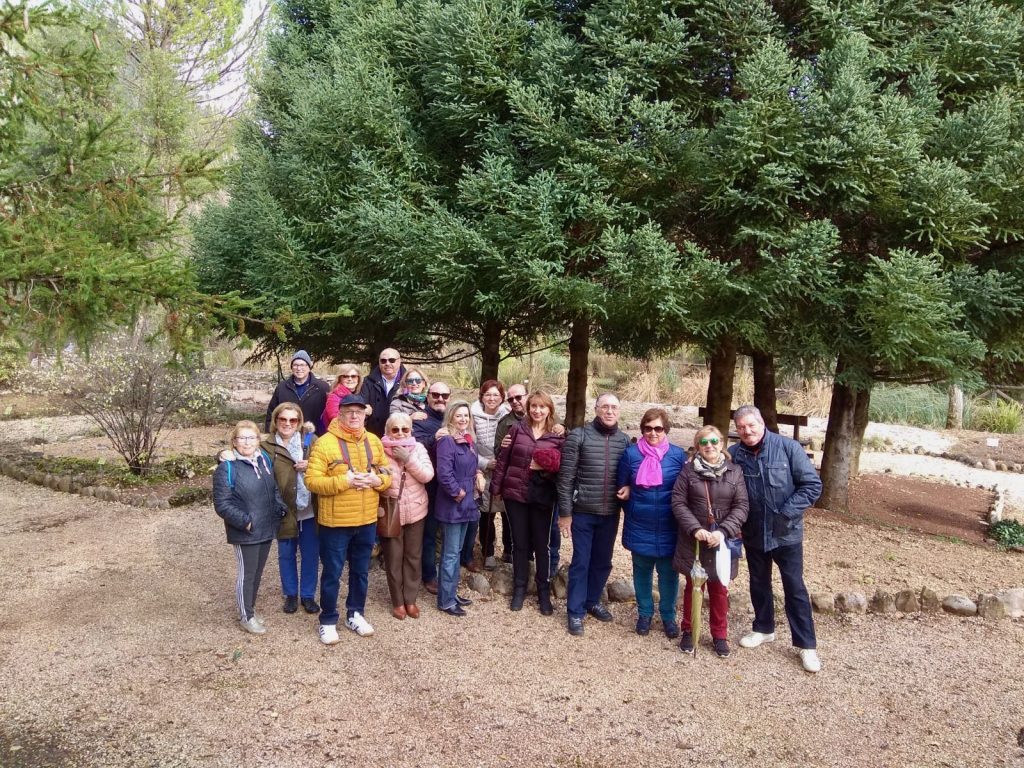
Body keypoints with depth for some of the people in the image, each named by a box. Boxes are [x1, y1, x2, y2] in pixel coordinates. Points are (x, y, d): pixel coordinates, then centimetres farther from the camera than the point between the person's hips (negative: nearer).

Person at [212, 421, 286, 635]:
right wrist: (245, 521, -20)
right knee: (246, 574, 6)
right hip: (245, 534, -6)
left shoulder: (264, 461, 5)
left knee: (258, 572, 18)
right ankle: (246, 616, 21)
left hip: (267, 529, 6)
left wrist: (280, 509, 2)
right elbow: (222, 505, -16)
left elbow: (274, 490, 17)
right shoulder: (227, 468, -15)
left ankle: (250, 609, 34)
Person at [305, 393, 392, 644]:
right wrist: (344, 481, -25)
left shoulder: (374, 441, 5)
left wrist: (377, 480, -12)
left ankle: (355, 614, 34)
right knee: (332, 573, 7)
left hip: (367, 521, 5)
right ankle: (328, 621, 22)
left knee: (361, 571, 18)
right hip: (335, 522, -5)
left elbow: (387, 474, 10)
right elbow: (311, 481, -16)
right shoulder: (325, 443, -12)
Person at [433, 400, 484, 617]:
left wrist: (478, 474, 2)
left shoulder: (469, 441, 10)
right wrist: (458, 492, -17)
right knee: (450, 554, -2)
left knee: (456, 552, 17)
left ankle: (451, 593, 28)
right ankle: (445, 601, 7)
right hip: (452, 504, -9)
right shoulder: (446, 441, -17)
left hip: (466, 503, 9)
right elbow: (444, 473, -26)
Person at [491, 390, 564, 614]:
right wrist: (496, 487, 3)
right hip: (515, 493, 1)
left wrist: (545, 467, -15)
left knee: (541, 544, 7)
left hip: (542, 496, 0)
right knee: (520, 543, 10)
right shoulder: (517, 430, 0)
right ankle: (519, 588, 24)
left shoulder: (558, 436, 0)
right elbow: (503, 459, 3)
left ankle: (544, 590, 21)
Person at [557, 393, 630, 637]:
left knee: (603, 562, 16)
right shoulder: (578, 436, -9)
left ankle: (593, 602, 36)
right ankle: (575, 612, 17)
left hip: (610, 514, 4)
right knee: (581, 562, 5)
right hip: (583, 512, -3)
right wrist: (564, 512, -9)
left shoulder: (625, 441, 1)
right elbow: (566, 477, -8)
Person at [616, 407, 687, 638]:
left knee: (668, 573, 8)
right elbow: (621, 487, 8)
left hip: (668, 528, 0)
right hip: (640, 526, 1)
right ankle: (644, 613, 31)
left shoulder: (678, 455, -4)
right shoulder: (631, 453, -4)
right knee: (642, 571, 13)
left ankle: (668, 616, 27)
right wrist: (632, 512, 9)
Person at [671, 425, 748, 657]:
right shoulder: (688, 470, -2)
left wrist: (723, 531, -17)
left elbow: (741, 507, -5)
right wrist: (695, 529, -17)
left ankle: (720, 635, 26)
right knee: (693, 587, 11)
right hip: (693, 541, 0)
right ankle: (689, 631, 26)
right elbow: (678, 502, -5)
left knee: (719, 589, 11)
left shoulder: (735, 472, -1)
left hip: (722, 541, 1)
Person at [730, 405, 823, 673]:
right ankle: (764, 628, 38)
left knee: (795, 588, 4)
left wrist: (786, 513, -19)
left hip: (786, 533, -3)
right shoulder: (734, 455, -8)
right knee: (759, 583, 18)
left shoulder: (788, 447, -14)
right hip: (753, 534, 3)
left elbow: (812, 485, -13)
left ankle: (806, 644, 15)